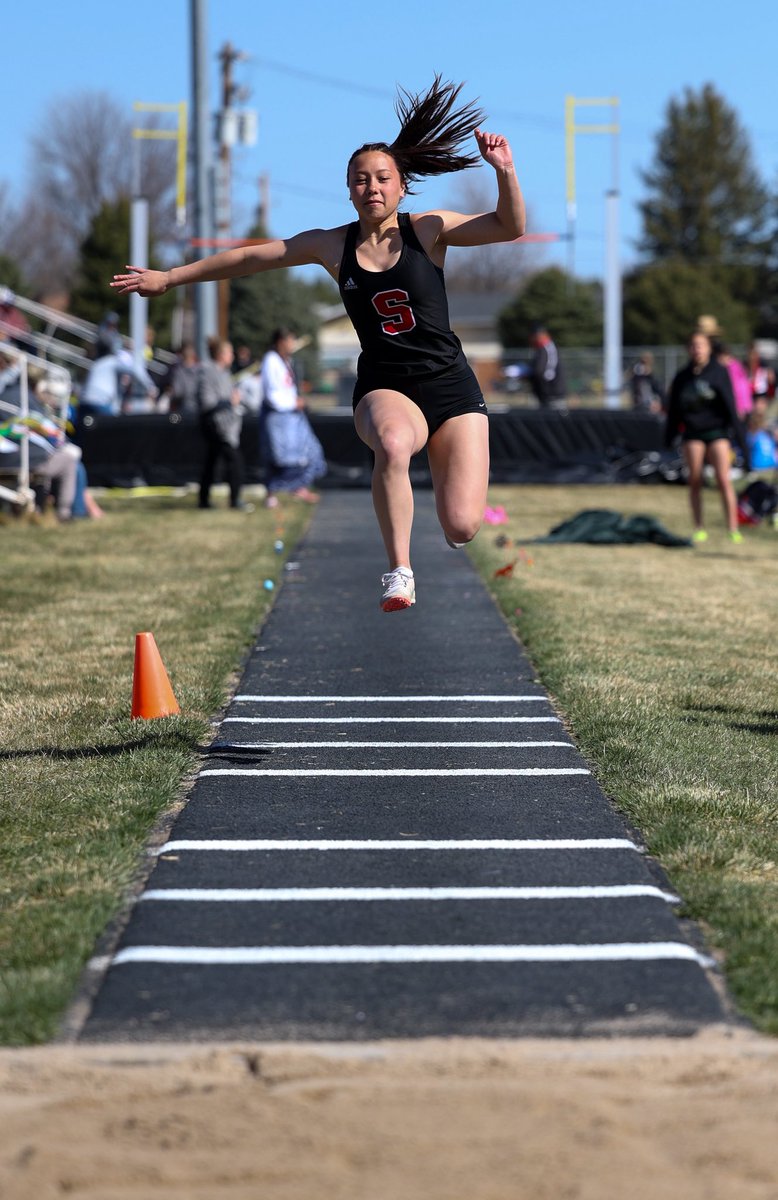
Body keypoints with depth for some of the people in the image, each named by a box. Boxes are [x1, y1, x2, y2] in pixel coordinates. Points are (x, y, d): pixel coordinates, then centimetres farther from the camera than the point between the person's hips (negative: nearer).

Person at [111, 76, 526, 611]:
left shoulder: (426, 230, 0)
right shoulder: (332, 245, 6)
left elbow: (510, 227, -9)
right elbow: (251, 257, 15)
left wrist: (505, 172, -26)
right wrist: (170, 278, 20)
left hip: (452, 386, 0)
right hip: (384, 387, 0)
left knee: (462, 527, -12)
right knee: (393, 443, -40)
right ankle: (400, 571, -27)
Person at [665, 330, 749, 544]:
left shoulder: (719, 372, 0)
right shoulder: (682, 377, 6)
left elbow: (730, 405, -3)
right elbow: (674, 410, 11)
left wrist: (739, 436, -7)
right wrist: (669, 438, 10)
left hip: (716, 431, -2)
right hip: (692, 433, 2)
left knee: (723, 480, -10)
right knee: (694, 482, 1)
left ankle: (733, 529, -7)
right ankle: (698, 529, 9)